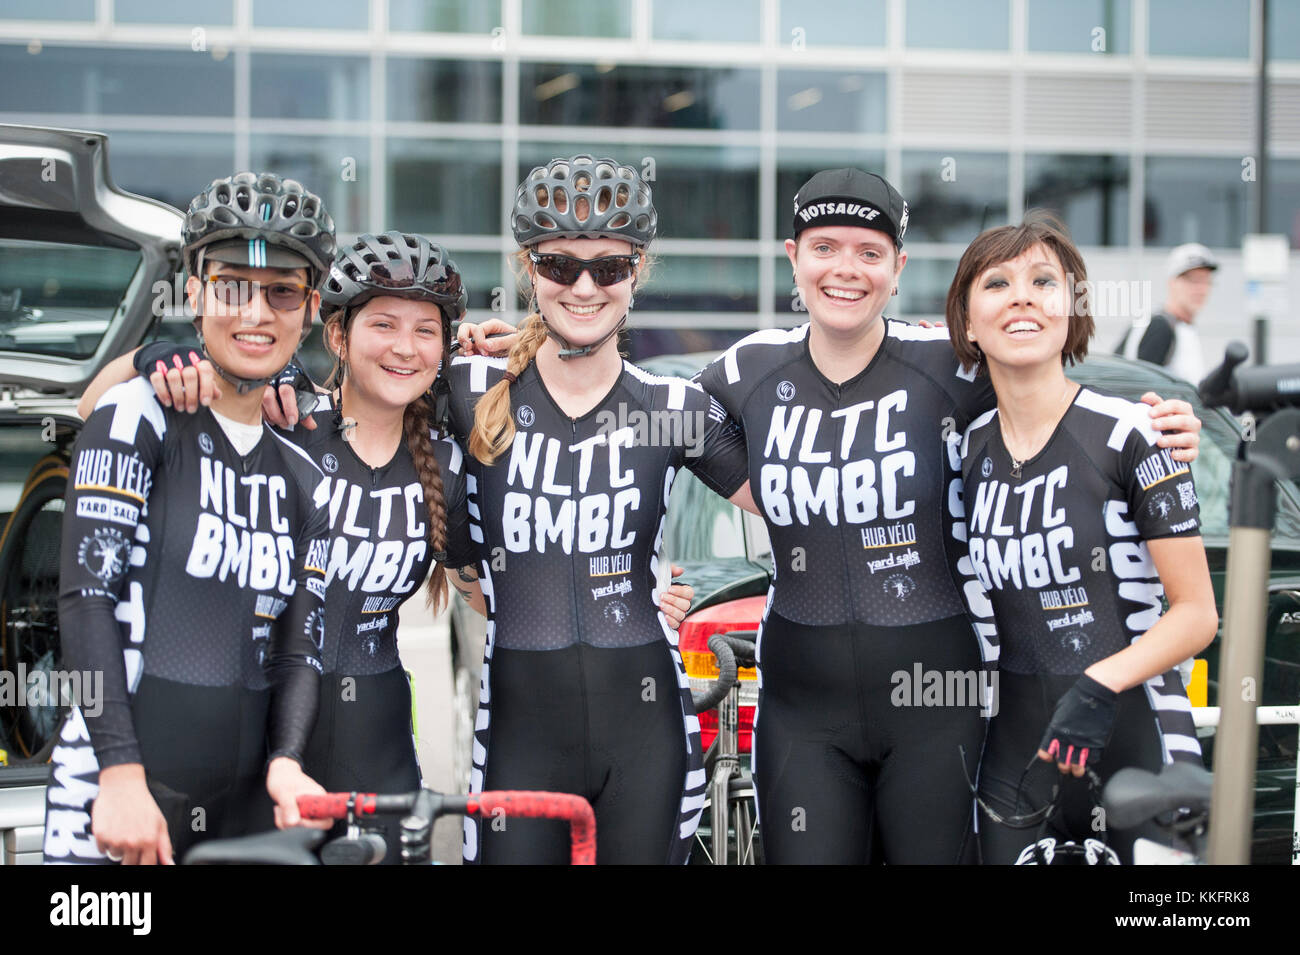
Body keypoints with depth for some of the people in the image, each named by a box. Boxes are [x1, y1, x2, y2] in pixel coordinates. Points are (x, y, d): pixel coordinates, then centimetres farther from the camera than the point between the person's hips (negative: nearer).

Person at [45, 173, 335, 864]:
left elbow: (299, 649, 8)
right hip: (115, 789, -5)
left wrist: (285, 764, -12)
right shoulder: (137, 416, -3)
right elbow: (86, 597, -11)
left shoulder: (305, 480, 11)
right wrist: (122, 775, -20)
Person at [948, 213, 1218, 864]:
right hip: (1018, 750, 4)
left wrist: (1100, 686, -22)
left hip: (1131, 736, -4)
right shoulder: (971, 451, 7)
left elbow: (1197, 613, -9)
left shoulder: (1129, 433, -8)